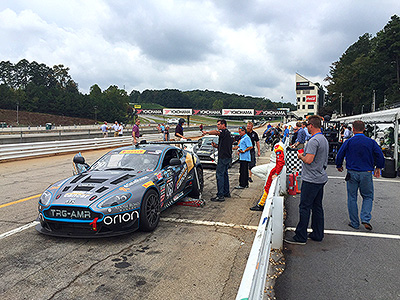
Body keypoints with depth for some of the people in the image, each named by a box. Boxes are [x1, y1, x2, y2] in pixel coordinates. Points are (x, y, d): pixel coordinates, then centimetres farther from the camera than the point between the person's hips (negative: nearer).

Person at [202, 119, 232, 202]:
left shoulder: (225, 132, -10)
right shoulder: (227, 133, 21)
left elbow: (216, 132, -33)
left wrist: (207, 132, -25)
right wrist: (216, 146, 11)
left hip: (223, 157, -11)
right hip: (227, 157, 11)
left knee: (219, 175, -10)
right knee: (224, 174, 17)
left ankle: (220, 195, -10)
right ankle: (226, 193, 25)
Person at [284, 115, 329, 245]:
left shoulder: (313, 141, -19)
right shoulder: (324, 139, 14)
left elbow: (309, 160, -25)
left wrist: (301, 156, -6)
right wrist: (304, 155, 17)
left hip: (311, 179, -10)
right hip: (321, 178, 10)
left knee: (305, 207, -4)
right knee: (317, 207, 15)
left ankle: (300, 237, 2)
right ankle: (317, 234, 23)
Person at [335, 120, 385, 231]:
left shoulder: (348, 142, -5)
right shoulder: (371, 142, -2)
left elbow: (339, 155, -1)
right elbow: (380, 156, 0)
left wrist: (339, 166, 18)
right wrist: (378, 168, 17)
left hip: (352, 173, 0)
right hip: (366, 173, 1)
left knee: (352, 198, 10)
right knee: (368, 197, 15)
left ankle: (354, 223, 15)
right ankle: (365, 219, -1)